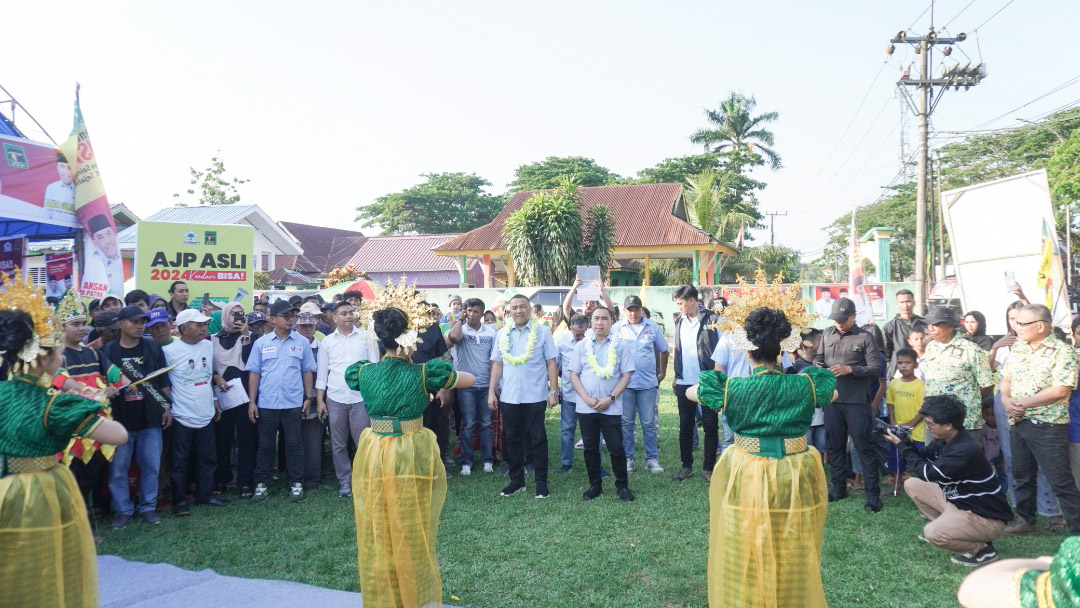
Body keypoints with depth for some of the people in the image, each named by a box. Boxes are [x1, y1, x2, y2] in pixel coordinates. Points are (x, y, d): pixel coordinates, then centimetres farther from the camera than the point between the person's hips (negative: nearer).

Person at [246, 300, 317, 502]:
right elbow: (254, 373, 3)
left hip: (293, 403, 0)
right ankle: (262, 484, 20)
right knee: (266, 444, 10)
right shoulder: (261, 343, 2)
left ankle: (296, 483, 15)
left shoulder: (302, 342, 2)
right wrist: (251, 402, 0)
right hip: (266, 403, 1)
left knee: (294, 444, 6)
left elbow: (307, 371, 6)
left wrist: (309, 397, 1)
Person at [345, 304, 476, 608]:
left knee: (378, 537, 15)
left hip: (374, 457, 2)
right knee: (413, 538, 13)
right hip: (413, 457, -2)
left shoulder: (365, 372, -5)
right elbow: (471, 379, 2)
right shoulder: (424, 372, -11)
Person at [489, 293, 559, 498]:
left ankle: (541, 482, 15)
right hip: (508, 397, 3)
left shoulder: (542, 332, -3)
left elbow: (551, 363, -3)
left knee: (538, 440, 4)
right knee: (513, 440, 12)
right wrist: (492, 391, 3)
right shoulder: (503, 334, 7)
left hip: (535, 396, -3)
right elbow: (497, 364, 8)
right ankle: (516, 481, 24)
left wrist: (554, 391, -8)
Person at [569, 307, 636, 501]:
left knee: (616, 447, 1)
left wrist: (611, 398, -12)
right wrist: (587, 398, -9)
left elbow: (626, 375, -2)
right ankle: (595, 485, 22)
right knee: (590, 447, 9)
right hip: (586, 407, 2)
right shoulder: (581, 346, 6)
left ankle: (622, 486, 16)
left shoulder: (621, 346, 1)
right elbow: (574, 374, 4)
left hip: (611, 407, -2)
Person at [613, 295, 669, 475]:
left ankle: (652, 459, 13)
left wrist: (662, 373, 15)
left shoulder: (653, 327, 5)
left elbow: (663, 350, 16)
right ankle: (627, 458, 15)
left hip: (648, 382, 1)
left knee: (649, 423, 4)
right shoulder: (616, 328, 1)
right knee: (626, 423, 5)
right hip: (624, 382, -1)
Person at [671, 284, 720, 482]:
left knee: (710, 425, 4)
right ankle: (687, 465, 22)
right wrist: (676, 377, 11)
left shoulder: (712, 320, -8)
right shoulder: (679, 321, 7)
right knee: (685, 425, 11)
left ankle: (708, 467, 15)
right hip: (684, 382, 5)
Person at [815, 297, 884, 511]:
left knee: (864, 447, 1)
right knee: (835, 445, 14)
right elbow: (818, 356, 16)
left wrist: (849, 369, -20)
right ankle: (839, 488, 27)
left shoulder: (865, 337, -6)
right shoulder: (827, 334, 7)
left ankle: (873, 493, 9)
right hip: (832, 399, 5)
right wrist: (817, 365, -7)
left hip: (857, 402, -5)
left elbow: (876, 369, -9)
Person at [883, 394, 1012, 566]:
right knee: (912, 484, 4)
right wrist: (905, 441, -9)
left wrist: (901, 446, -18)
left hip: (986, 517, -9)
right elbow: (923, 457, 11)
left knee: (933, 533, -30)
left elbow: (928, 474, -26)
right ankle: (944, 525, 13)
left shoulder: (966, 450, -31)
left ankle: (982, 548, -4)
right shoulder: (944, 439, -3)